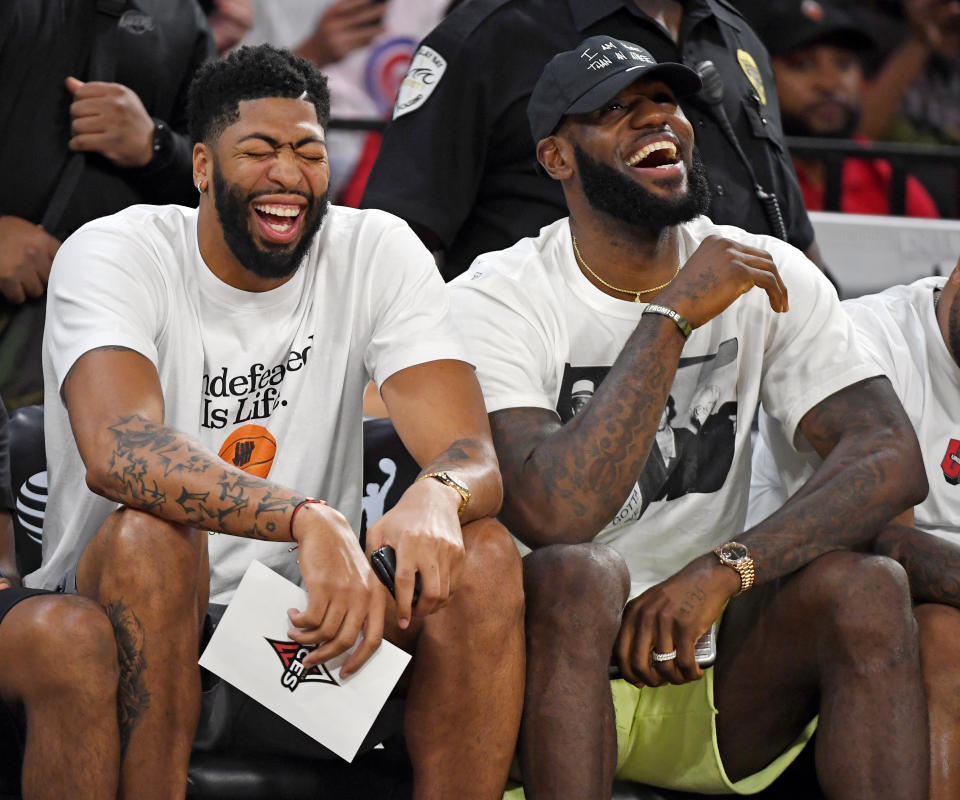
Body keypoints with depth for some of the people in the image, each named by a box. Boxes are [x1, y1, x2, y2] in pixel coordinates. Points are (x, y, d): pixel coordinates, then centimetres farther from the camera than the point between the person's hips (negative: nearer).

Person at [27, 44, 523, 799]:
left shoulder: (378, 252, -1)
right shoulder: (115, 254, -11)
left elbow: (476, 461, -12)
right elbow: (116, 450, -31)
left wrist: (436, 496, -39)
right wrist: (307, 519, -46)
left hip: (306, 619, 3)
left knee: (485, 557, -21)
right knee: (149, 533, -34)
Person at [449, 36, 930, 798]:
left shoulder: (768, 277, 3)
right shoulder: (495, 300, -10)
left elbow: (892, 457, -11)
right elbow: (554, 514, -26)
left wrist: (721, 572, -25)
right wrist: (672, 318, -24)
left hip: (717, 686, 3)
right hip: (555, 680, -3)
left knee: (868, 587, -24)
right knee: (575, 574, -34)